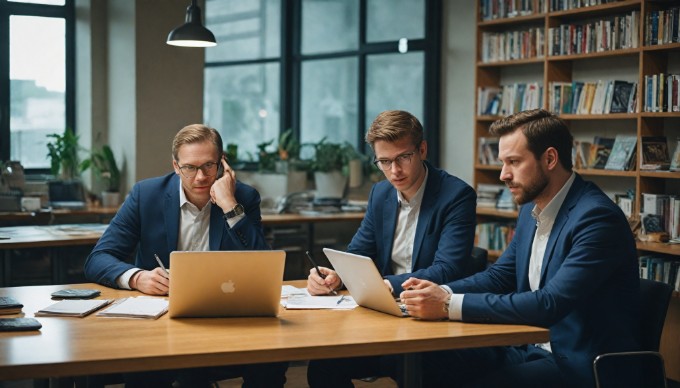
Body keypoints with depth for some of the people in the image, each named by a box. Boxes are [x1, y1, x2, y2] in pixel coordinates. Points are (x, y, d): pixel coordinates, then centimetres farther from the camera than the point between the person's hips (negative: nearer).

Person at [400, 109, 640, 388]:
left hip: (576, 364, -8)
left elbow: (549, 304, -28)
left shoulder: (597, 218, -20)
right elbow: (500, 275, 15)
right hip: (528, 349, 8)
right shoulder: (531, 208, 8)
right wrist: (440, 291, -5)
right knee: (426, 364, -8)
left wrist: (450, 305, -28)